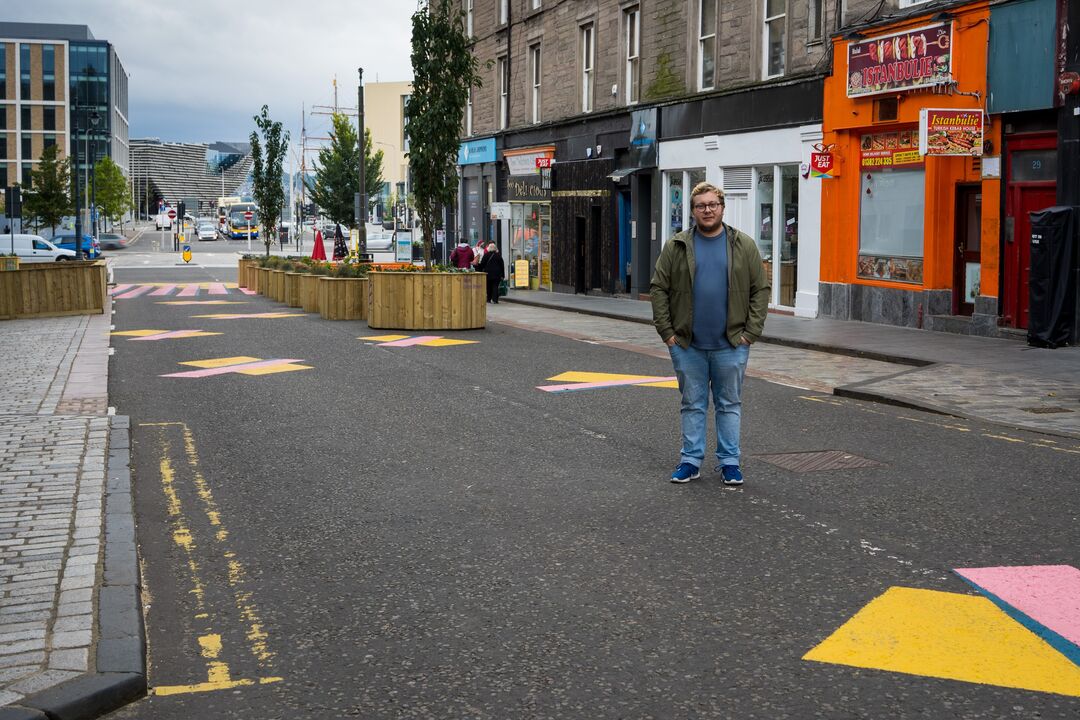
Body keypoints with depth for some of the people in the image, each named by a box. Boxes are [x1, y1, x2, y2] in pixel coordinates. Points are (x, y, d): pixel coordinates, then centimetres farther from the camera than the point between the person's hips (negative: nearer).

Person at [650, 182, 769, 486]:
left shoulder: (744, 246, 2)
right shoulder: (676, 247, 3)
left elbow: (760, 290, 2)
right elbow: (659, 289, 3)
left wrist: (750, 332, -5)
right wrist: (666, 331, -4)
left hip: (730, 344, 0)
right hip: (687, 345, 0)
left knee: (730, 404, 8)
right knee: (692, 404, 9)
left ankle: (729, 462, 17)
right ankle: (691, 461, 17)